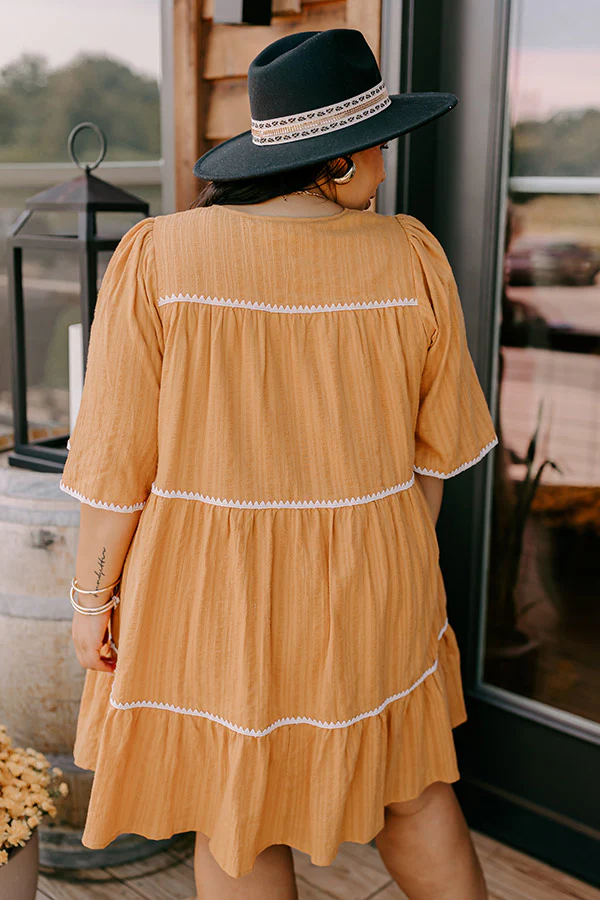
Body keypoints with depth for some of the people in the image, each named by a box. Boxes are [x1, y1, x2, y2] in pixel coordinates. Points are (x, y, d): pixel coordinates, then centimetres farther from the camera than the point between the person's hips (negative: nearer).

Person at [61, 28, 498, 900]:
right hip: (371, 592, 3)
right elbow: (437, 442, 0)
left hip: (213, 592, -2)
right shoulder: (412, 259, -9)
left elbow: (120, 458, -13)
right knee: (404, 779, 25)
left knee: (234, 815, 17)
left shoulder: (159, 258, -16)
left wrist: (93, 595, 0)